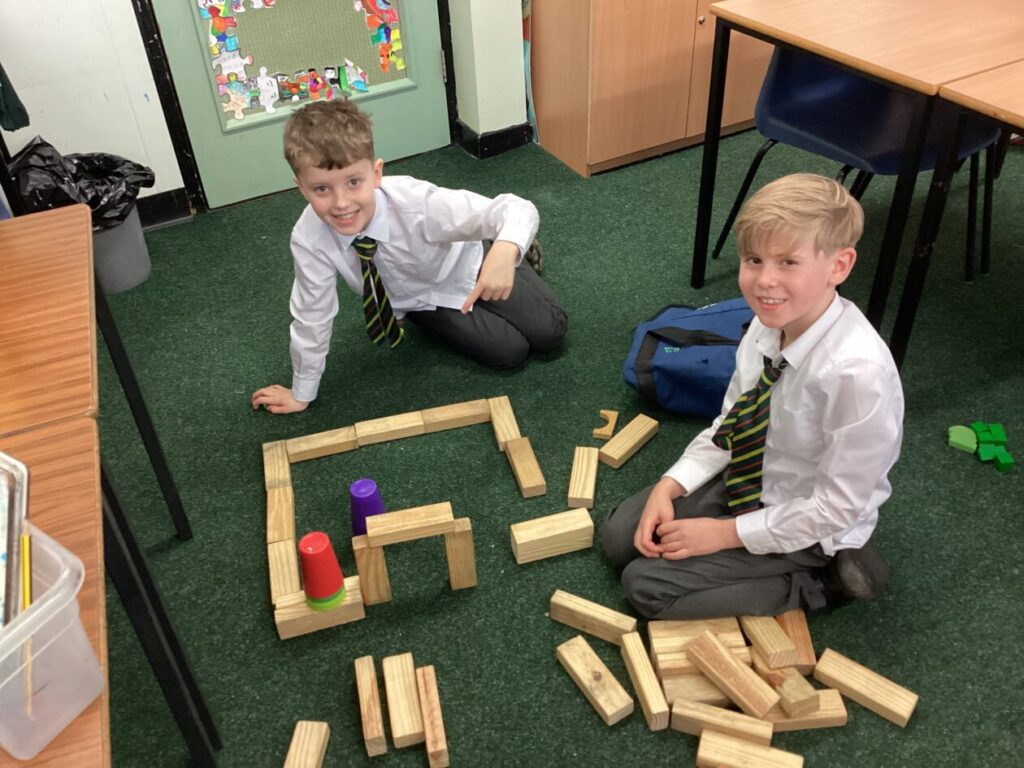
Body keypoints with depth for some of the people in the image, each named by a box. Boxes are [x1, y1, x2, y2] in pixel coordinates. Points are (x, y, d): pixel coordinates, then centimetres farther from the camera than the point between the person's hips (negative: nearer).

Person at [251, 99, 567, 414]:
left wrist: (506, 250, -65)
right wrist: (301, 395, -6)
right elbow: (312, 317, -18)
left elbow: (520, 210, -41)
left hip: (467, 267, -1)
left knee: (549, 332, -4)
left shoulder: (416, 203, -41)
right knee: (508, 352, -12)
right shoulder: (308, 240, -33)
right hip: (419, 302, 1)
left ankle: (521, 252, 24)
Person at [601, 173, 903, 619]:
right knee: (618, 537, 5)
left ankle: (820, 582, 0)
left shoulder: (857, 371, -35)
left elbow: (837, 507, -26)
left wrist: (728, 533, -19)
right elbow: (730, 421, 2)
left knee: (647, 585, -10)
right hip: (746, 481, 7)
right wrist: (669, 486, -9)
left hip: (809, 529, -7)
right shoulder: (769, 324, -13)